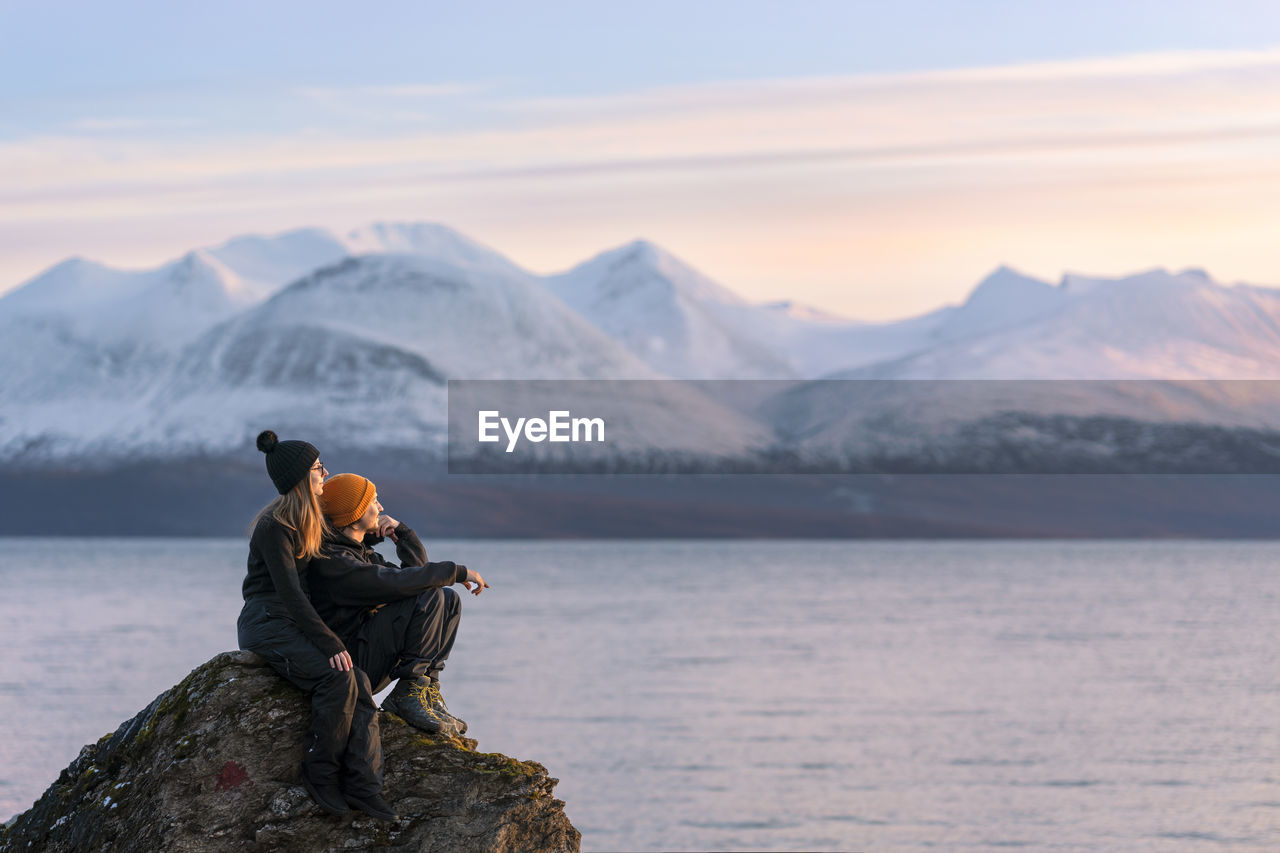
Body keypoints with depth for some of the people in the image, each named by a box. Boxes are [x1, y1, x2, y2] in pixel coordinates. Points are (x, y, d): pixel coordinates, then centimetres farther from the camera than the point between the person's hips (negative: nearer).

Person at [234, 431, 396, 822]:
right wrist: (331, 643, -24)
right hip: (266, 625, -8)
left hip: (297, 624, 8)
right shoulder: (275, 526, -15)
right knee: (338, 676, -30)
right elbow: (290, 593, -20)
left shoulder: (306, 521, 14)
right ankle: (320, 773, -17)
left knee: (360, 683, -16)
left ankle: (362, 785, -22)